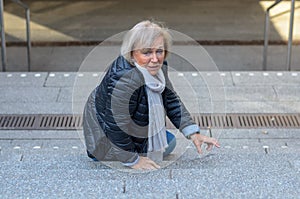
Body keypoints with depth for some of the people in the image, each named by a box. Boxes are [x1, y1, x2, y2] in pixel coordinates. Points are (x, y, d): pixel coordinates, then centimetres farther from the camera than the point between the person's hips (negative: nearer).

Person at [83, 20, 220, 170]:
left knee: (169, 144, 17)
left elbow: (171, 100, 0)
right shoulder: (123, 79, -41)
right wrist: (133, 160, -22)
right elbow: (116, 126, -34)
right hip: (106, 135, -9)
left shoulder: (157, 67, -13)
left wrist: (193, 134, -6)